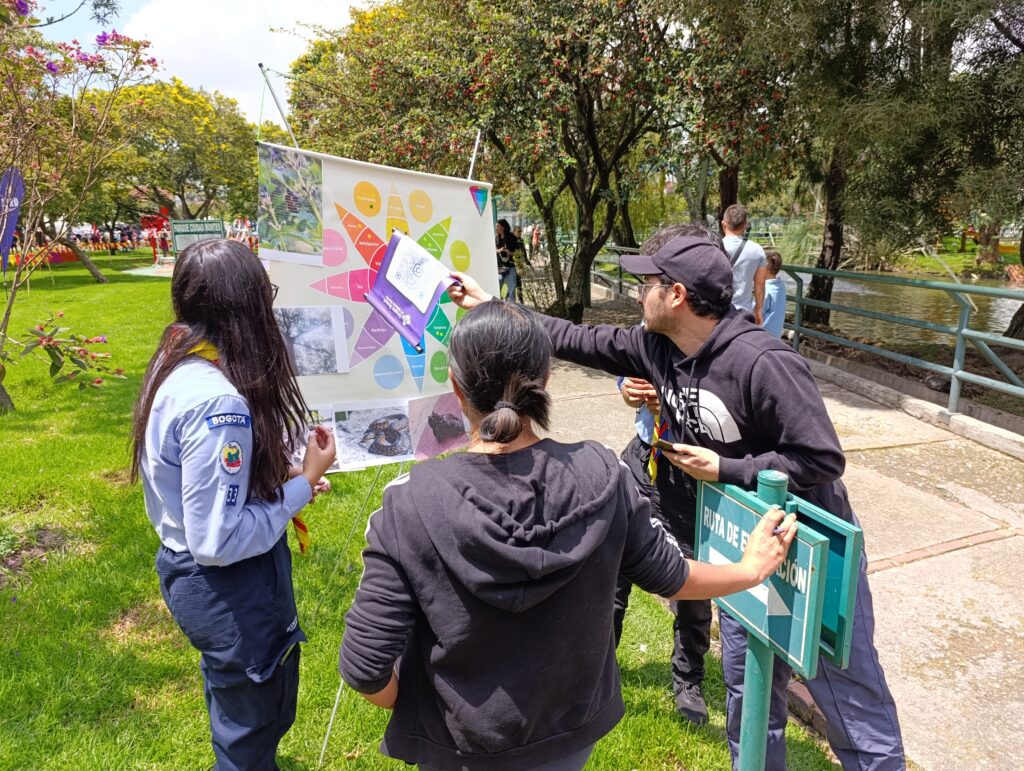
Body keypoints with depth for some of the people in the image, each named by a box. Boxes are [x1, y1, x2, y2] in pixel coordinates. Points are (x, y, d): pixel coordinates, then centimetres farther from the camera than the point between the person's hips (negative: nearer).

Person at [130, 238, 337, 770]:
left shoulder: (173, 366, -2)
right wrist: (302, 486, -19)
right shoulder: (218, 403, -31)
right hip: (230, 592, -9)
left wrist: (281, 486, 2)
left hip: (186, 571, 9)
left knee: (234, 709, 32)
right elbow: (218, 540, -28)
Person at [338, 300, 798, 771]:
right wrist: (750, 569, 14)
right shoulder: (599, 476, -19)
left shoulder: (412, 504, -27)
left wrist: (423, 710, -1)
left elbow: (365, 668, -23)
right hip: (573, 732, 3)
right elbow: (667, 575, -4)